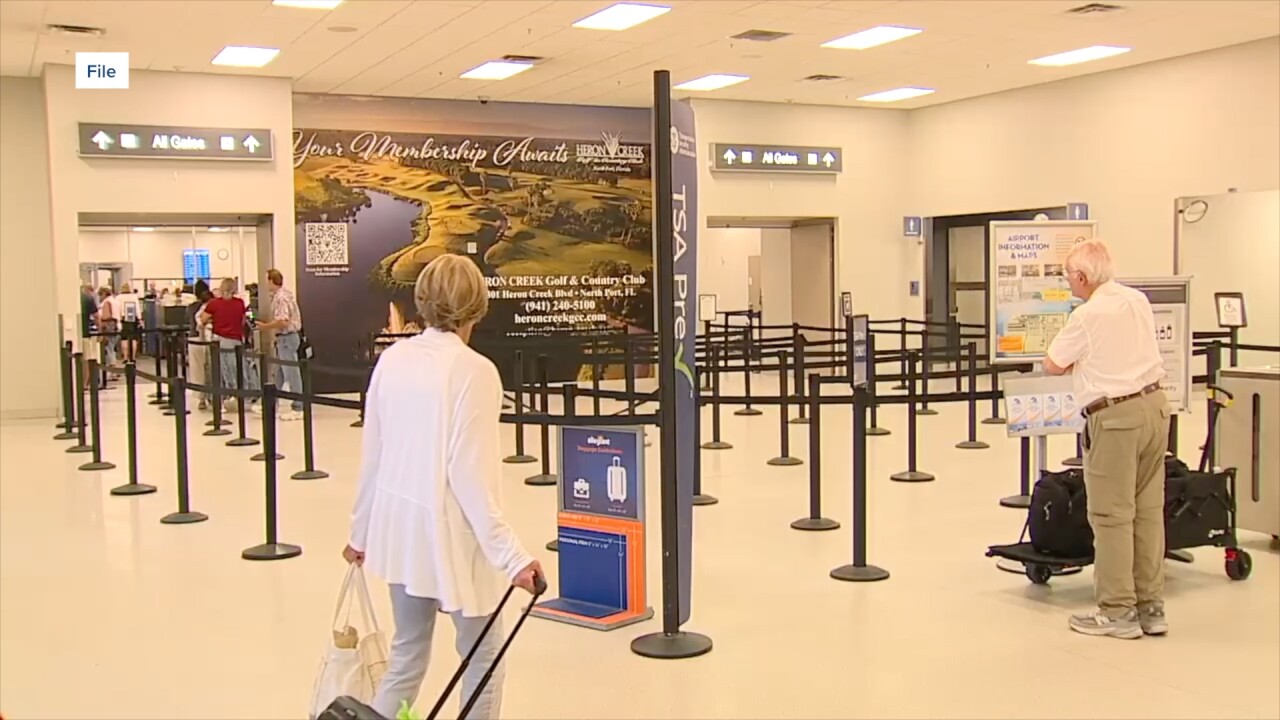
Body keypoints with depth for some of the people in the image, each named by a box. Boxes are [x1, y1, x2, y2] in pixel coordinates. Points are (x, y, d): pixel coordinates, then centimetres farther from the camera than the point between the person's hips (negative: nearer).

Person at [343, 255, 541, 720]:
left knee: (407, 656, 18)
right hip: (450, 533, -6)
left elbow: (373, 455, 6)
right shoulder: (473, 370, -16)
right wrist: (511, 555, -19)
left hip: (399, 526, 6)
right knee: (483, 656, 13)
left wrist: (361, 532, 18)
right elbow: (467, 476, -20)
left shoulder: (392, 359, 0)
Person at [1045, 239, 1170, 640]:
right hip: (1154, 405, 8)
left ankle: (1118, 612, 5)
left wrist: (1080, 360, 13)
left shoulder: (1087, 316, -13)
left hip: (1116, 417, -8)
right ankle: (1151, 606, 16)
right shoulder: (1139, 300, 9)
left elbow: (1052, 366, -4)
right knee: (1148, 509, 11)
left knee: (1112, 515, 0)